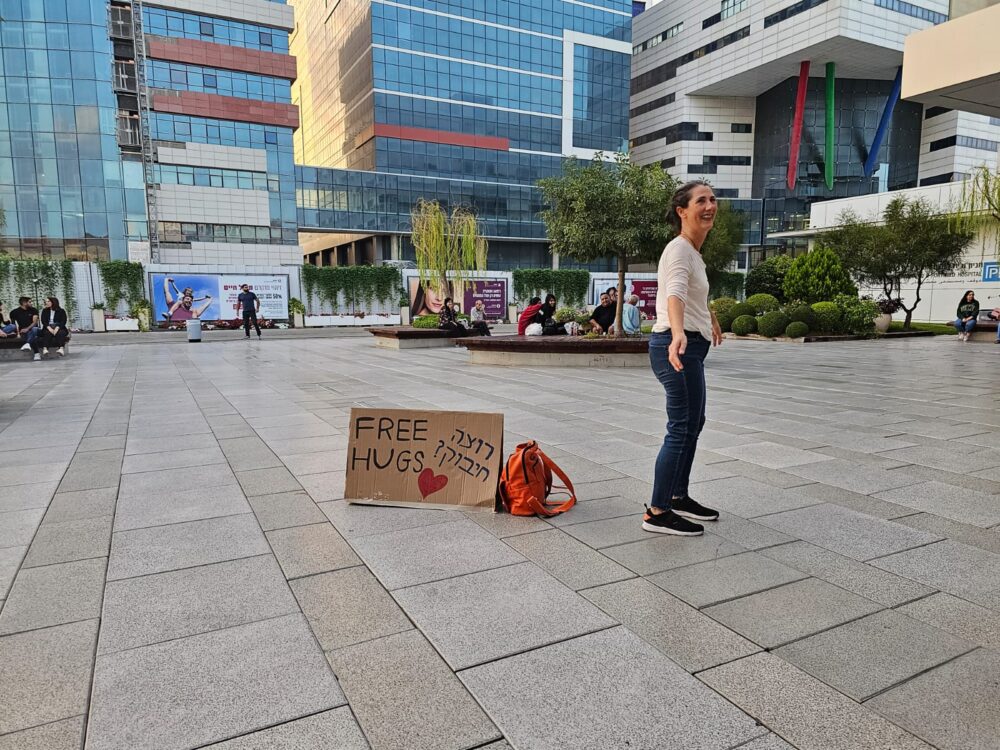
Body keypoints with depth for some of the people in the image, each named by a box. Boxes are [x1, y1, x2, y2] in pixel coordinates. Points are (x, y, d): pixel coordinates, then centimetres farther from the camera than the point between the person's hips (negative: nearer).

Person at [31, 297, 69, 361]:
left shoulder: (61, 311, 8)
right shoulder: (45, 311, 16)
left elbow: (63, 321, -5)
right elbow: (43, 321, 2)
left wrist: (57, 328, -23)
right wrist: (49, 328, -19)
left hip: (59, 328, -1)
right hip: (48, 328, 1)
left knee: (61, 333, -36)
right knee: (47, 333, -34)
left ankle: (61, 349, -57)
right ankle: (45, 349, -54)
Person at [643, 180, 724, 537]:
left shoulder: (693, 251, 15)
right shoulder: (679, 250, -15)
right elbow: (675, 294, -35)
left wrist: (713, 321, 52)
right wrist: (678, 333, -53)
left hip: (691, 346, 10)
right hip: (678, 346, -10)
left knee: (693, 423, 17)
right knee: (682, 428, -9)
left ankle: (679, 497, 30)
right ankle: (657, 512, -2)